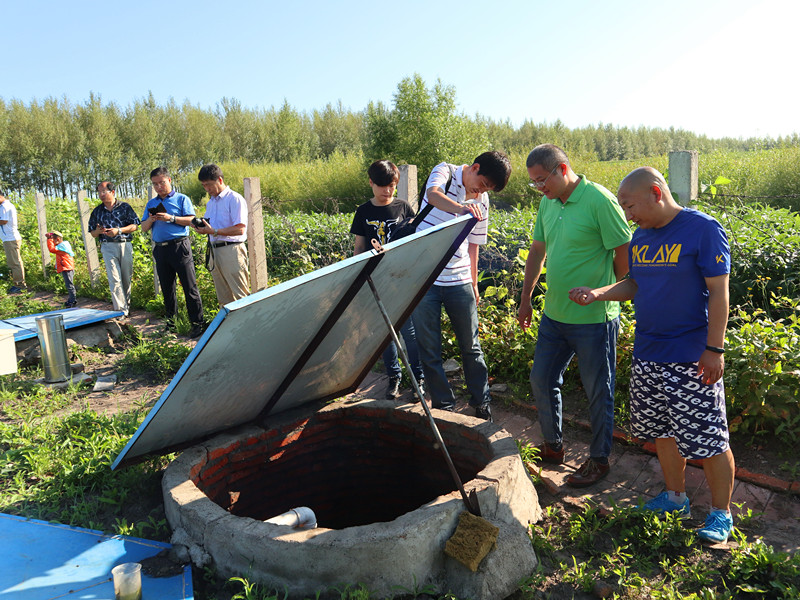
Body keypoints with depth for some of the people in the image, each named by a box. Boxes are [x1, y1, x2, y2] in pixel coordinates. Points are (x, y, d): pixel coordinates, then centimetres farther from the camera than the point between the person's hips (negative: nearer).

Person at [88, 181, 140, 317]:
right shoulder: (97, 211, 13)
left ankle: (127, 305, 23)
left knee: (127, 278, 6)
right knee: (115, 279, -11)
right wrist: (99, 231, -9)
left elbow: (135, 226, 0)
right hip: (108, 247, 0)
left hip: (125, 245, 0)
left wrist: (118, 230, -13)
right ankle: (121, 310, -13)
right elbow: (93, 233, 15)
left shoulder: (125, 207, 6)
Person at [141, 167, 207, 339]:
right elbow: (144, 228, 16)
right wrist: (150, 220, -5)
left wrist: (171, 218, -16)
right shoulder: (151, 204, 18)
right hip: (160, 250, 5)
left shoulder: (182, 199, 4)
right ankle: (171, 321, 19)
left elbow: (191, 220, -5)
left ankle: (197, 323, -3)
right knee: (167, 287, 10)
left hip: (179, 246, -5)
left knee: (190, 286, -7)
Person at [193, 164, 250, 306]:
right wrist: (201, 226, 2)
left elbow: (240, 229, -16)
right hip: (214, 251, 8)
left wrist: (213, 231, -20)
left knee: (240, 296, -7)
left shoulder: (235, 199, -8)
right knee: (224, 298, 12)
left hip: (231, 250, -8)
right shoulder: (210, 202, 19)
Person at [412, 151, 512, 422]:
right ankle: (444, 405, 21)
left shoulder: (482, 201, 8)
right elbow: (433, 194, -30)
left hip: (459, 281, 4)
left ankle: (482, 404, 27)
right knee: (429, 350, 4)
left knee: (471, 346, 10)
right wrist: (460, 208, -49)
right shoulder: (445, 172, -5)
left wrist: (474, 284, 17)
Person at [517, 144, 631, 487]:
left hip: (594, 319, -7)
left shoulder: (599, 200, -16)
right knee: (541, 381, 15)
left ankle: (599, 460, 26)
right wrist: (525, 299, 17)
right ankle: (553, 446, 35)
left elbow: (624, 254, -13)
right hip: (554, 315, 8)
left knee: (598, 392, 8)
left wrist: (608, 298, -4)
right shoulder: (548, 203, 7)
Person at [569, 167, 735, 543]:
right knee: (663, 431, 17)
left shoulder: (703, 229, -12)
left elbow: (718, 291, -13)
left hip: (691, 359, -7)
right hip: (647, 354, 7)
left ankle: (721, 513, 20)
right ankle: (676, 498, 35)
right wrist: (598, 293, -1)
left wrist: (715, 349, -16)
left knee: (707, 438, 1)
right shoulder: (641, 236, 8)